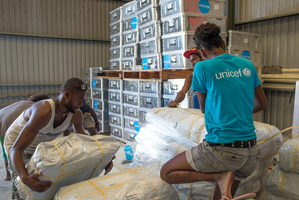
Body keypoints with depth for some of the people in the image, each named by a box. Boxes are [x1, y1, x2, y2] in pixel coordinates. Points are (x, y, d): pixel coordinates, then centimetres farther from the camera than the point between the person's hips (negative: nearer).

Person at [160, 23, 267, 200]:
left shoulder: (202, 68, -7)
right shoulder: (248, 65, 7)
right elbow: (262, 104, 18)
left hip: (221, 148, -6)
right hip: (251, 152, 7)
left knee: (166, 173, 9)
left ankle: (220, 177, -5)